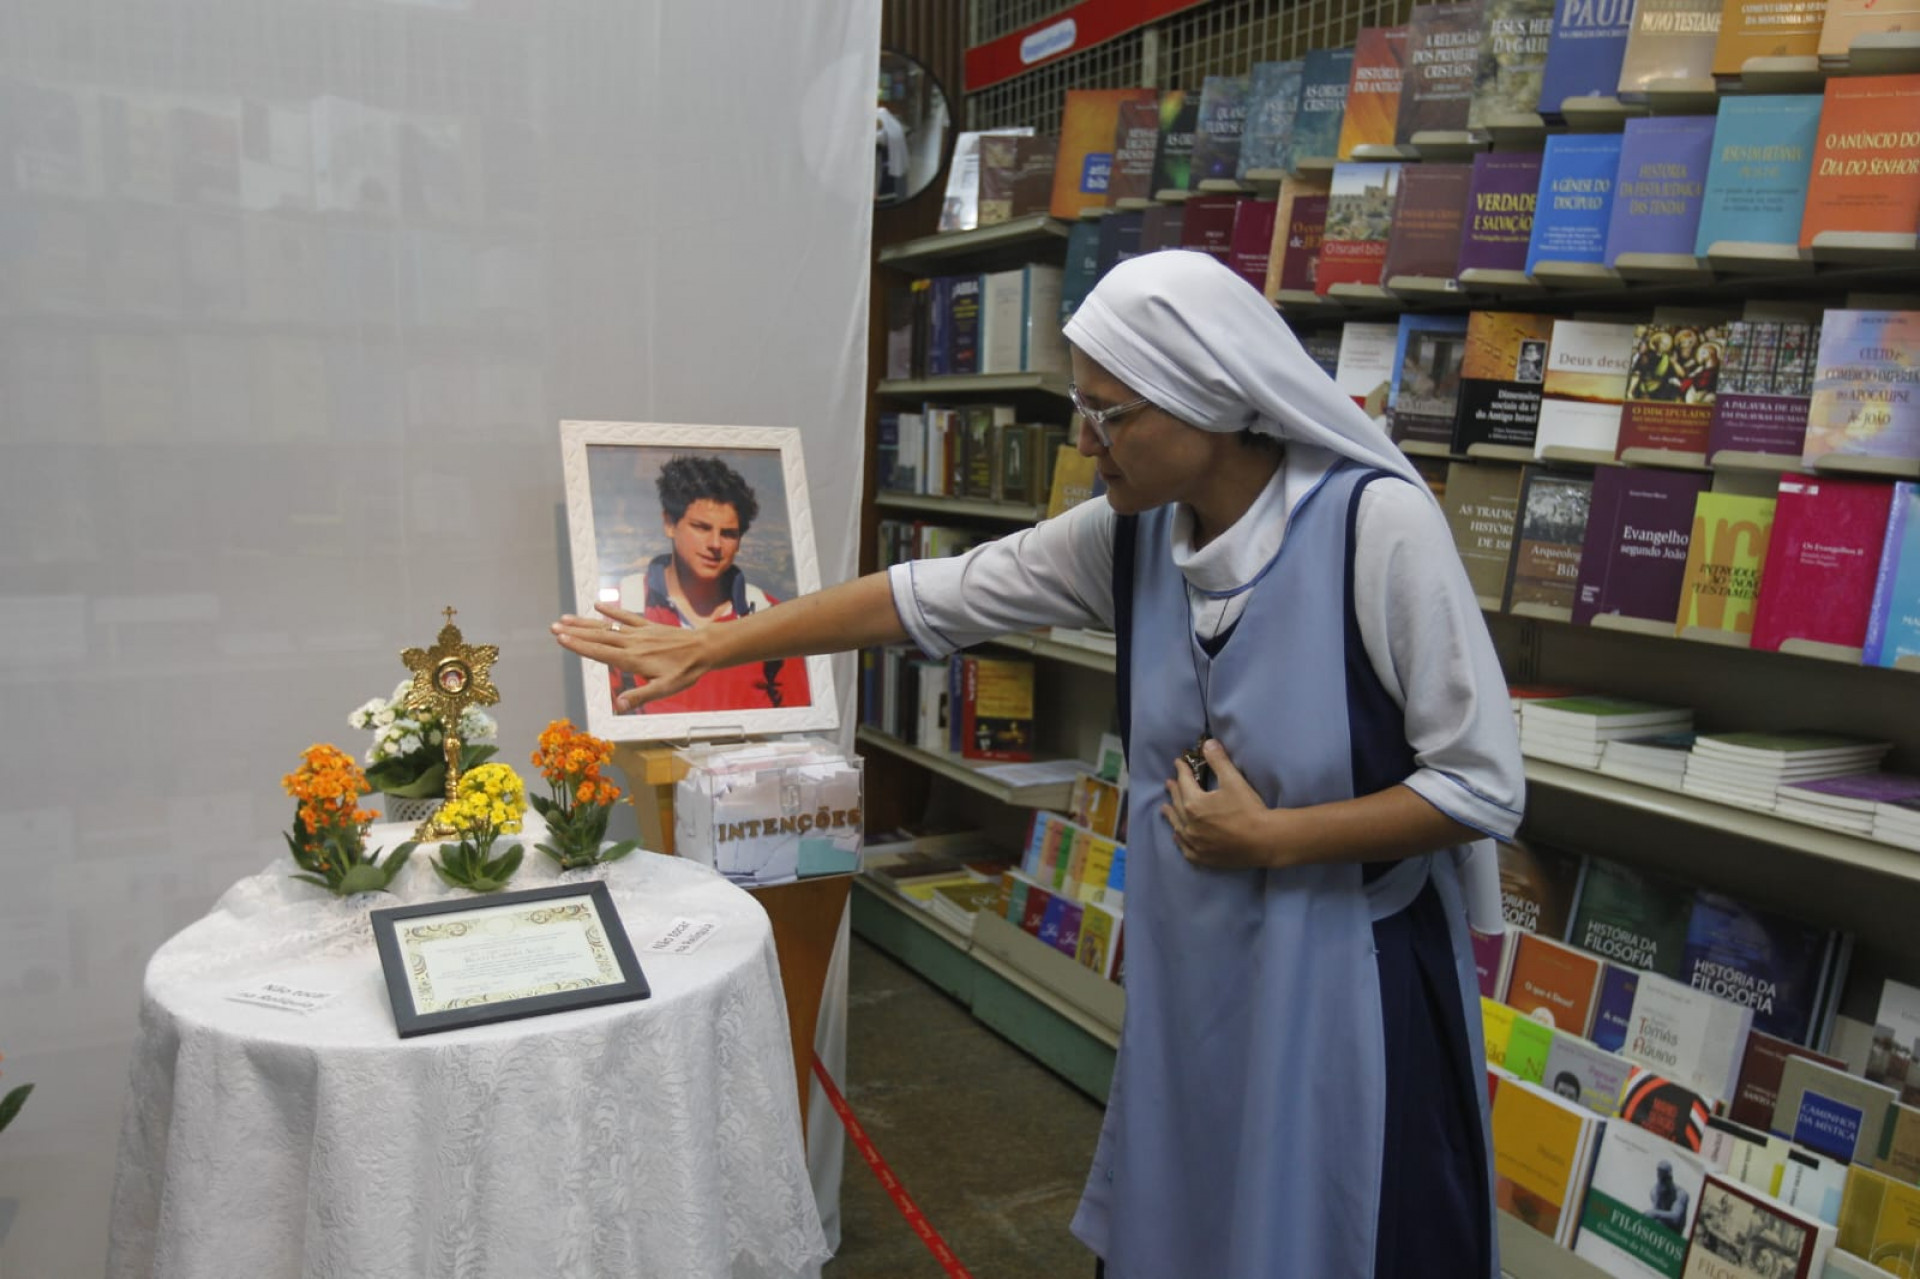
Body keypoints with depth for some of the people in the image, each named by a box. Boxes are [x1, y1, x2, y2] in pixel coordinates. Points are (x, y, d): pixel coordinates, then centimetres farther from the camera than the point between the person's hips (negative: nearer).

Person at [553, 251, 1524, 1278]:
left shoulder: (1377, 524, -21)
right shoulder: (1130, 533, -5)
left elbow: (1484, 785, -16)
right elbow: (930, 597, 1)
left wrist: (1275, 840, -19)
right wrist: (706, 648, 3)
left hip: (1346, 979, -5)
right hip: (1189, 963, 5)